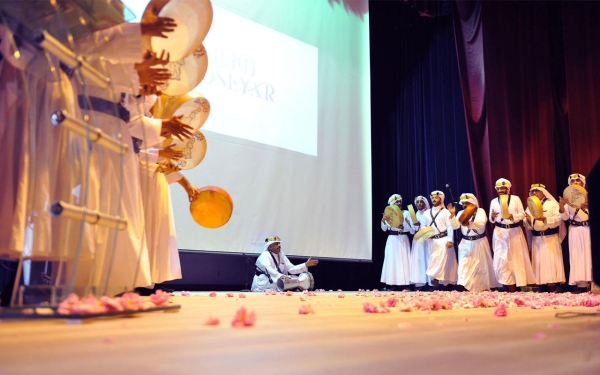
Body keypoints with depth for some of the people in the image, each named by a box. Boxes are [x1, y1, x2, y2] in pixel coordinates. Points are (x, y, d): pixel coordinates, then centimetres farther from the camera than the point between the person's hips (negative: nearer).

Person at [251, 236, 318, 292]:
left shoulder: (281, 255, 8)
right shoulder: (264, 256, -13)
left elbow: (291, 269, 6)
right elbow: (268, 270, -31)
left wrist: (306, 265, -6)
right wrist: (281, 276, -48)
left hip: (276, 289, 7)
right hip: (262, 289, -6)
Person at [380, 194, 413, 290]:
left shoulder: (406, 213, -1)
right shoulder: (388, 214, 4)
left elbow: (412, 228, -6)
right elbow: (384, 229, 0)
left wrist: (403, 227, -22)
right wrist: (383, 221, -17)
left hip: (403, 240, -2)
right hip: (392, 240, 2)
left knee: (403, 261, -1)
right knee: (392, 260, 4)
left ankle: (405, 284, 3)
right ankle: (392, 284, 8)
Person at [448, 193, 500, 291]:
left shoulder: (480, 211, -5)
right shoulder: (461, 213, 6)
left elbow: (481, 224, -24)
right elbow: (455, 226, -5)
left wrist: (469, 224, -40)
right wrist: (452, 214, -20)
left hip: (479, 242, -3)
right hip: (466, 243, 3)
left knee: (481, 265, 8)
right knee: (464, 265, -6)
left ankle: (483, 286, 24)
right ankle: (463, 286, -9)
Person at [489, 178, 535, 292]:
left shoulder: (516, 199, 0)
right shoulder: (494, 201, 5)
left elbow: (522, 214, -3)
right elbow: (491, 220, 8)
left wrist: (512, 216, -21)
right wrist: (492, 216, -15)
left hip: (514, 232, -1)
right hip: (500, 233, 1)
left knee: (516, 258, 2)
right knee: (501, 259, -3)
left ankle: (514, 286, 11)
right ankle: (508, 285, 5)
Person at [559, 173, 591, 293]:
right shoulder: (567, 198, 7)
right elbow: (565, 217, 1)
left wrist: (588, 207, -24)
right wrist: (561, 206, -17)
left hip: (588, 229, -1)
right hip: (574, 231, 1)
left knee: (589, 254, -1)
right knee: (577, 256, 0)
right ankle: (581, 284, 1)